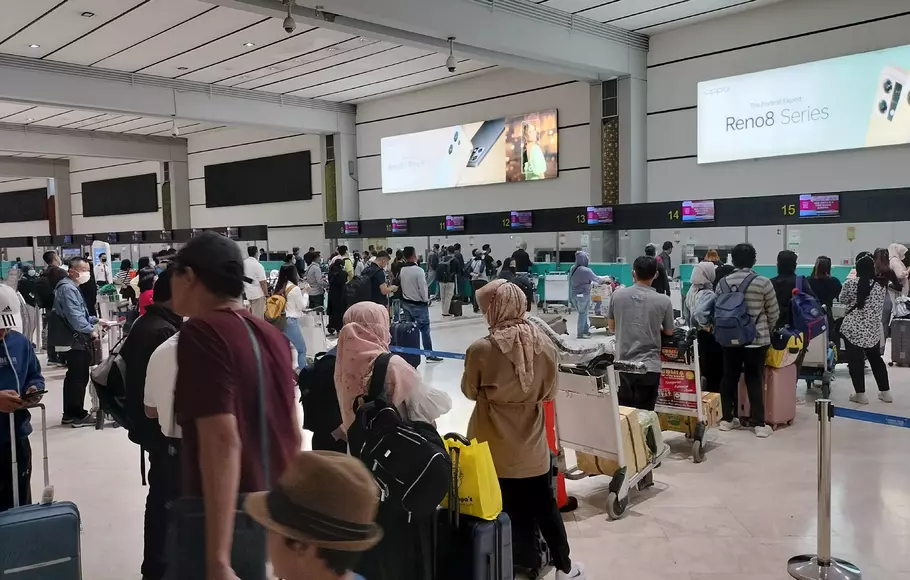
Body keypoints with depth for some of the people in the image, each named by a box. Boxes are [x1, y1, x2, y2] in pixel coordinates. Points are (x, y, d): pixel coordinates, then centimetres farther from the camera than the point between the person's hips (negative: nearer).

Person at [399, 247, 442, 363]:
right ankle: (429, 355, 1)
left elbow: (401, 286, 8)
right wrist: (426, 300, -1)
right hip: (418, 304, -7)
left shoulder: (402, 270, 1)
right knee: (425, 329, -1)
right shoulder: (418, 270, -20)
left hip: (406, 303, 7)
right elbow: (423, 288, -16)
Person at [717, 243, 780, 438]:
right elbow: (774, 313, -2)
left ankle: (727, 419, 18)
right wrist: (766, 331, 16)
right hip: (756, 339, -3)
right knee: (754, 380, 2)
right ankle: (759, 424, 5)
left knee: (729, 378, 12)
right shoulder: (763, 283, -9)